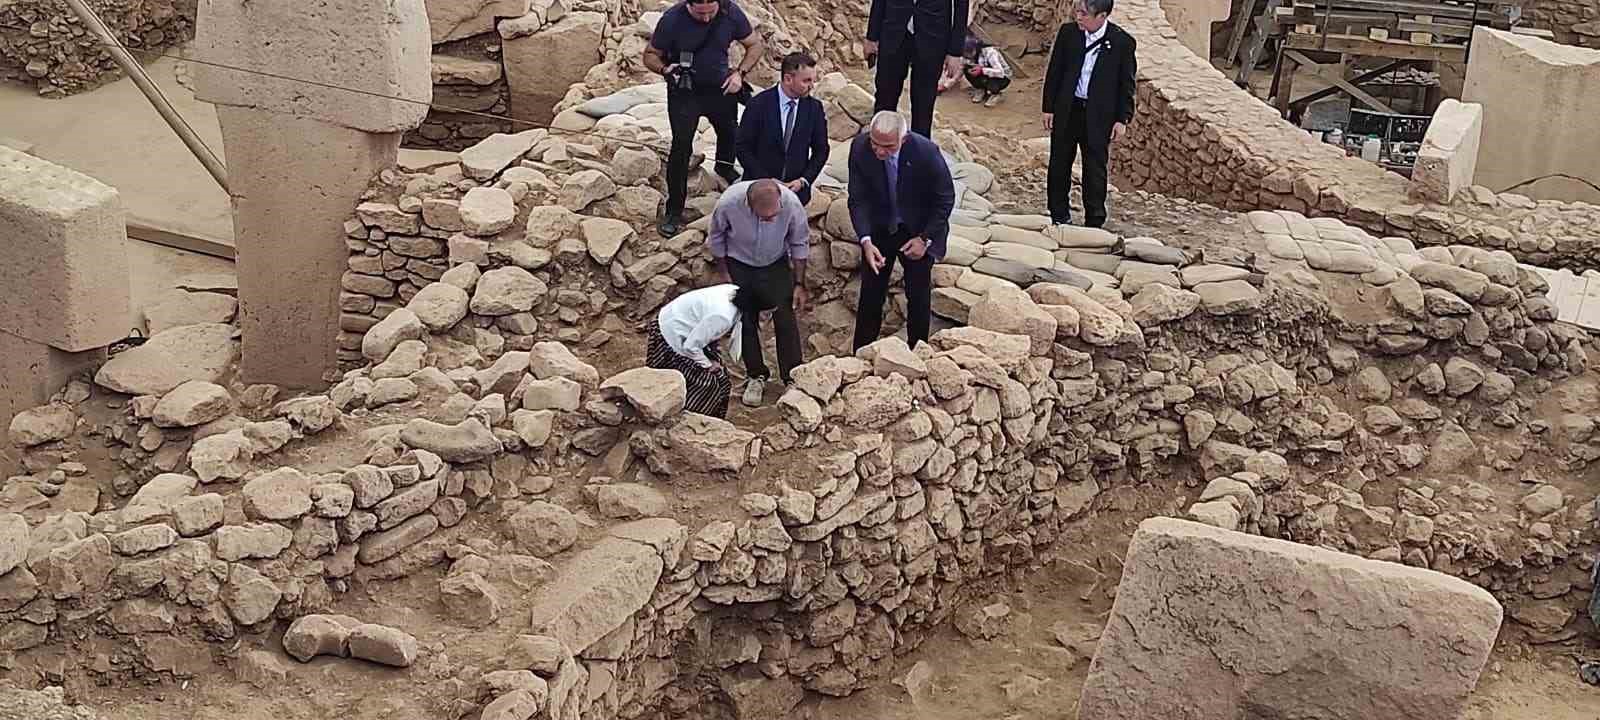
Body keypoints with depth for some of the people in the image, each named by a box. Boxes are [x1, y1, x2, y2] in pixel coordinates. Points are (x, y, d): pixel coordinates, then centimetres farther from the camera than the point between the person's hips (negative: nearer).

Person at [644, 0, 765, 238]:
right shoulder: (672, 20, -22)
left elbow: (755, 44, -1)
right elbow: (650, 55, -9)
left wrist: (740, 73, -16)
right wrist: (665, 69, -30)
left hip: (720, 87, 3)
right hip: (684, 91, -3)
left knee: (730, 129, 22)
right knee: (681, 146, -11)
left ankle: (724, 166, 58)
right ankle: (674, 210, 0)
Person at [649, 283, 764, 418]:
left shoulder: (735, 292, -12)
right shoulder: (723, 316, -35)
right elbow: (690, 347, -28)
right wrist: (708, 365, -11)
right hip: (670, 336, -8)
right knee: (707, 381, -6)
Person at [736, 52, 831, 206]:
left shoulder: (814, 107, -1)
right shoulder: (759, 105, -10)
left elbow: (821, 150, 6)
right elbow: (743, 148, -8)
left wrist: (804, 180, -7)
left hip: (796, 188, 2)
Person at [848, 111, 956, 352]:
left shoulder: (926, 152, -28)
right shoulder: (860, 148, -21)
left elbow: (945, 199, -14)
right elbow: (858, 199, -14)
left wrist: (925, 238, -15)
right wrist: (866, 241, -25)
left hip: (918, 231, -2)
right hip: (878, 229, 2)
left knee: (919, 296, 7)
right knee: (871, 294, 7)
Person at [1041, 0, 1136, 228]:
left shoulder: (1122, 42, -7)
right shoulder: (1068, 32, -1)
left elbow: (1126, 84, -1)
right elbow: (1054, 72, 5)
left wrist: (1123, 118, -4)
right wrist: (1049, 107, 2)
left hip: (1099, 115, -3)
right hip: (1066, 110, 3)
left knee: (1095, 169, 2)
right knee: (1059, 165, 10)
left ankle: (1094, 222, 11)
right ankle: (1059, 216, 23)